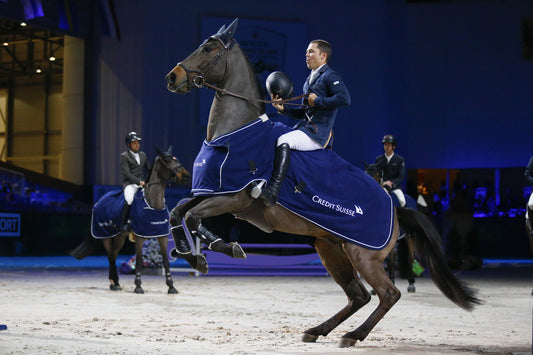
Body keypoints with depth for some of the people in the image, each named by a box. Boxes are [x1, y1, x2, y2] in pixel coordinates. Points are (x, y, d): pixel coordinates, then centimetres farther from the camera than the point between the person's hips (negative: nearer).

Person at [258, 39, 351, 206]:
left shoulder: (330, 76, -4)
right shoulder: (310, 79, 23)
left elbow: (344, 98, -22)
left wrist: (318, 101, -15)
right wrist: (283, 108, 11)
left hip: (318, 133, -10)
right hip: (303, 127, 10)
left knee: (283, 141, -31)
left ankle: (273, 191, -40)